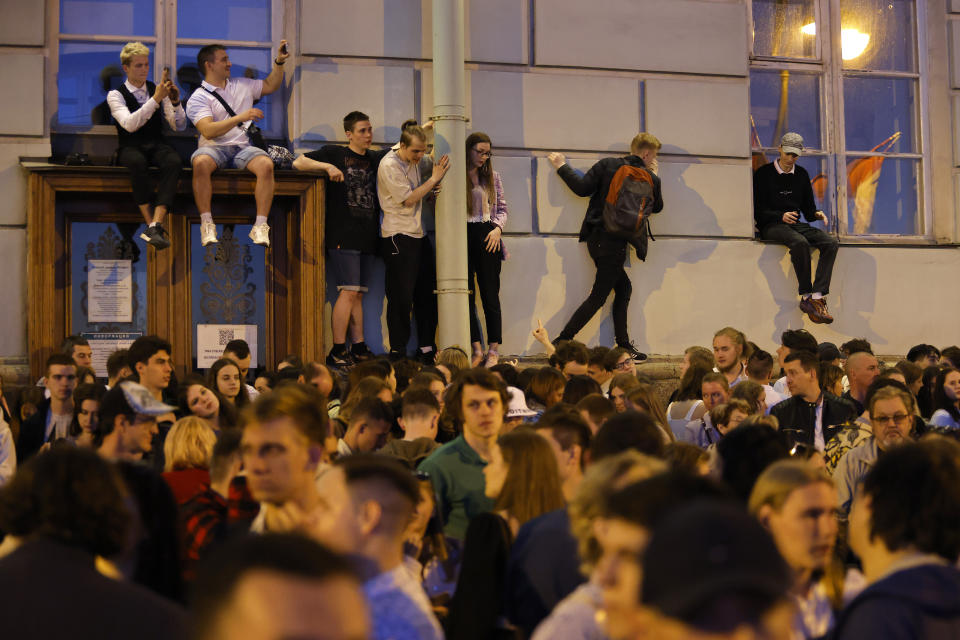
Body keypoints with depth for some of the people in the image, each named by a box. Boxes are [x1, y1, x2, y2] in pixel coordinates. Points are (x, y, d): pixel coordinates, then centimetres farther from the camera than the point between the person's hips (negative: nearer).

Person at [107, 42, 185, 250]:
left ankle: (156, 224, -42)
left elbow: (179, 127, 12)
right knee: (137, 162, -39)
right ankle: (149, 222, -37)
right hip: (131, 148, -3)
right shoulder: (116, 95, 4)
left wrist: (175, 103, -7)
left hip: (157, 146, 3)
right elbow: (129, 124, -16)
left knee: (174, 161, -33)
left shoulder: (158, 90, 15)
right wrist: (155, 100, -23)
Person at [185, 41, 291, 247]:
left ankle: (260, 226, -30)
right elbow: (208, 131, -13)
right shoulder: (198, 98, 3)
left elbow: (270, 85, 38)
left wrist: (279, 62, 24)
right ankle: (207, 224, -30)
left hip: (243, 147, 3)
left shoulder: (242, 85, 21)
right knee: (201, 163, -39)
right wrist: (240, 118, -19)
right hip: (214, 148, -3)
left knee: (266, 164, -30)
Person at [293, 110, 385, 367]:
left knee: (358, 294, 7)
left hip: (366, 238, 6)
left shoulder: (375, 159, 18)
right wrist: (328, 166, -18)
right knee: (349, 291, -13)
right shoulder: (334, 153, 2)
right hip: (342, 236, -6)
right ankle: (337, 351, -10)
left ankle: (359, 348, 8)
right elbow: (298, 163, -4)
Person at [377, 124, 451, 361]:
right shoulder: (389, 165, -13)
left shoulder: (413, 162, 12)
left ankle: (426, 348, 16)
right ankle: (397, 352, 3)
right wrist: (434, 179, -12)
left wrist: (435, 181, 5)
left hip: (418, 234, 8)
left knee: (427, 293, 9)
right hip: (397, 237, -8)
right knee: (401, 297, -5)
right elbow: (408, 199, -16)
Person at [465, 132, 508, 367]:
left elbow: (502, 209, 13)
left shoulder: (492, 176, 11)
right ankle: (476, 350, 7)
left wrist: (498, 228, -3)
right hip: (463, 237, -1)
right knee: (467, 294, 1)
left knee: (490, 294, 0)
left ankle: (493, 350, 4)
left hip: (487, 237, 1)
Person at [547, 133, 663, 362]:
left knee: (623, 287, 19)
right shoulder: (650, 179, -2)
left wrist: (562, 167, 7)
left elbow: (582, 188, -5)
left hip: (596, 238, 6)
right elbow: (657, 207, 16)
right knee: (598, 297, 2)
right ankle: (562, 341, -1)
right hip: (614, 244, -6)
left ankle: (623, 345, 22)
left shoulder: (607, 165, 2)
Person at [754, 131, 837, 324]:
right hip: (771, 227, -5)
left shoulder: (802, 175, 17)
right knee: (800, 242, -37)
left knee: (831, 242, -23)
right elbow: (758, 211, -3)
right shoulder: (764, 174, 2)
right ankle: (806, 297, -31)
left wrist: (817, 214, -3)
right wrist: (781, 216, -18)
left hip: (796, 224, 5)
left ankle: (818, 297, -32)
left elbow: (808, 208, 21)